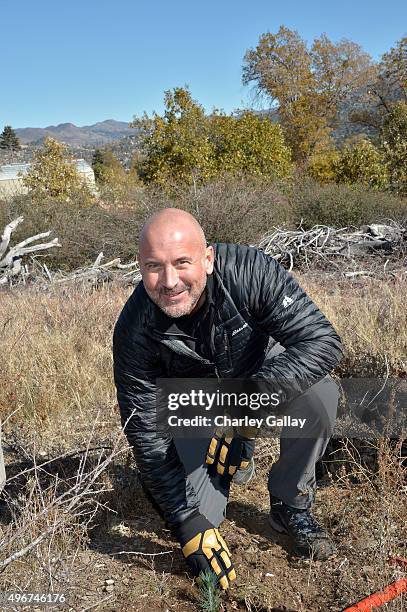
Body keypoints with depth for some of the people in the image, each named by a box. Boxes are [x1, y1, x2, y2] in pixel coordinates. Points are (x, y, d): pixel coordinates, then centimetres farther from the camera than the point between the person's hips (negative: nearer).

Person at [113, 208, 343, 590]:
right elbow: (145, 433, -21)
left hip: (262, 372, 0)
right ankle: (238, 452, 23)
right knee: (201, 513, -12)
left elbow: (322, 339, -38)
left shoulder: (250, 270, -33)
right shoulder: (134, 331, -28)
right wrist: (188, 523, -24)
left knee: (319, 394, -31)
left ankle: (290, 507, -4)